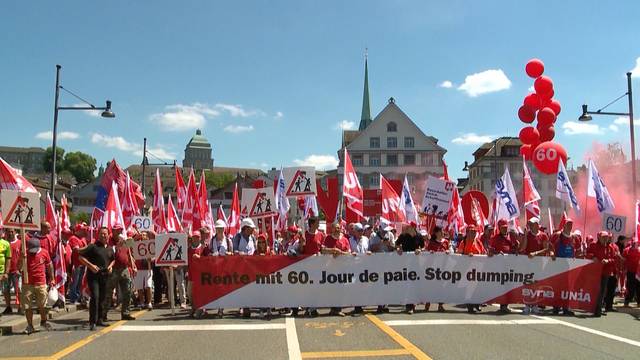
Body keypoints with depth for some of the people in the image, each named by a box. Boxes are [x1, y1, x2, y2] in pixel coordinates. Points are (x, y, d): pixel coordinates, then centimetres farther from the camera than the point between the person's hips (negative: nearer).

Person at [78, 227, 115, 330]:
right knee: (95, 297, -14)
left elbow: (113, 259, 29)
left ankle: (99, 319, 23)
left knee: (103, 298, 10)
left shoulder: (110, 249, 14)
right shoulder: (93, 246, -3)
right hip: (93, 275, -6)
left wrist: (111, 266, 9)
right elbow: (81, 257, -6)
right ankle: (92, 322, -9)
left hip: (105, 275, 6)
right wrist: (91, 265, -15)